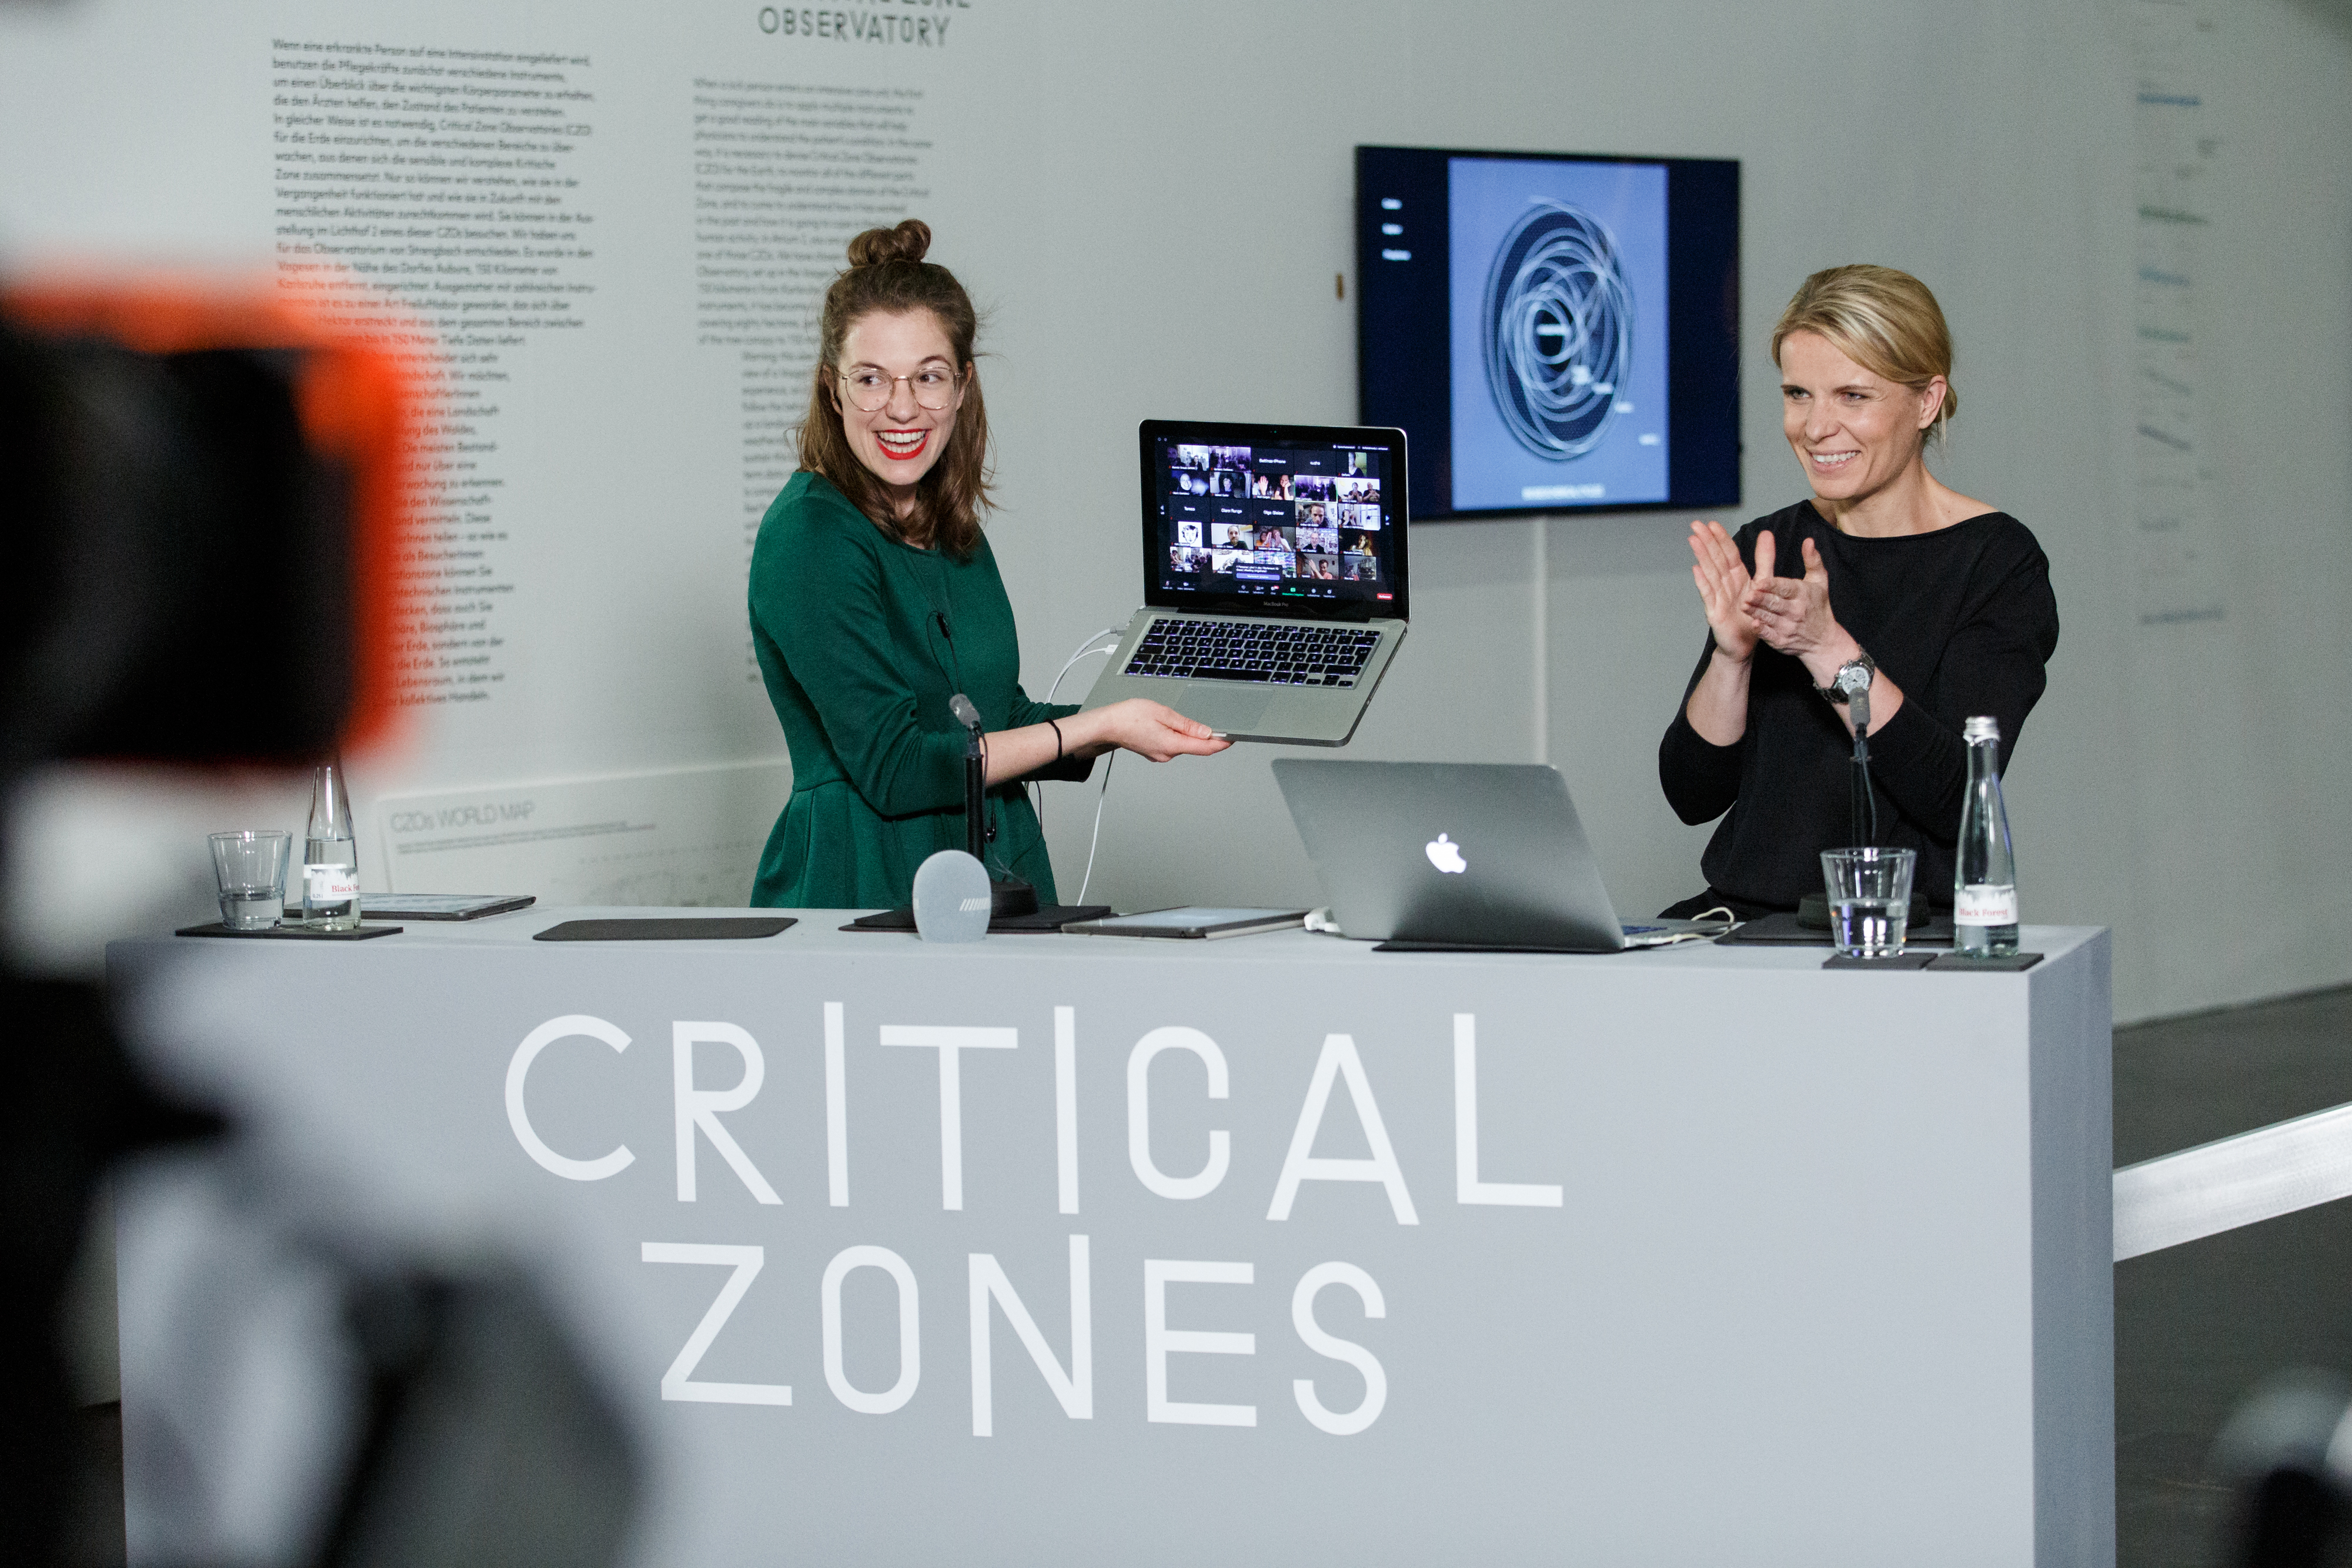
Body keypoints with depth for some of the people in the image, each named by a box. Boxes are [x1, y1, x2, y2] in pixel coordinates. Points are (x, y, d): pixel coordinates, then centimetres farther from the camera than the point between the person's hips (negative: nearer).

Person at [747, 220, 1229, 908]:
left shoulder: (952, 526, 13)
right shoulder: (811, 535, -11)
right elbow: (892, 768, -13)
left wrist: (1134, 729, 6)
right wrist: (1096, 727, -11)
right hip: (864, 890, -7)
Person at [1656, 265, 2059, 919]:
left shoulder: (1997, 562, -3)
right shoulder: (1765, 549, 10)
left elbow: (1960, 801, -14)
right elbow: (1693, 796, 5)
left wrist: (1827, 648, -21)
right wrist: (1732, 653, -12)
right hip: (1745, 918, 4)